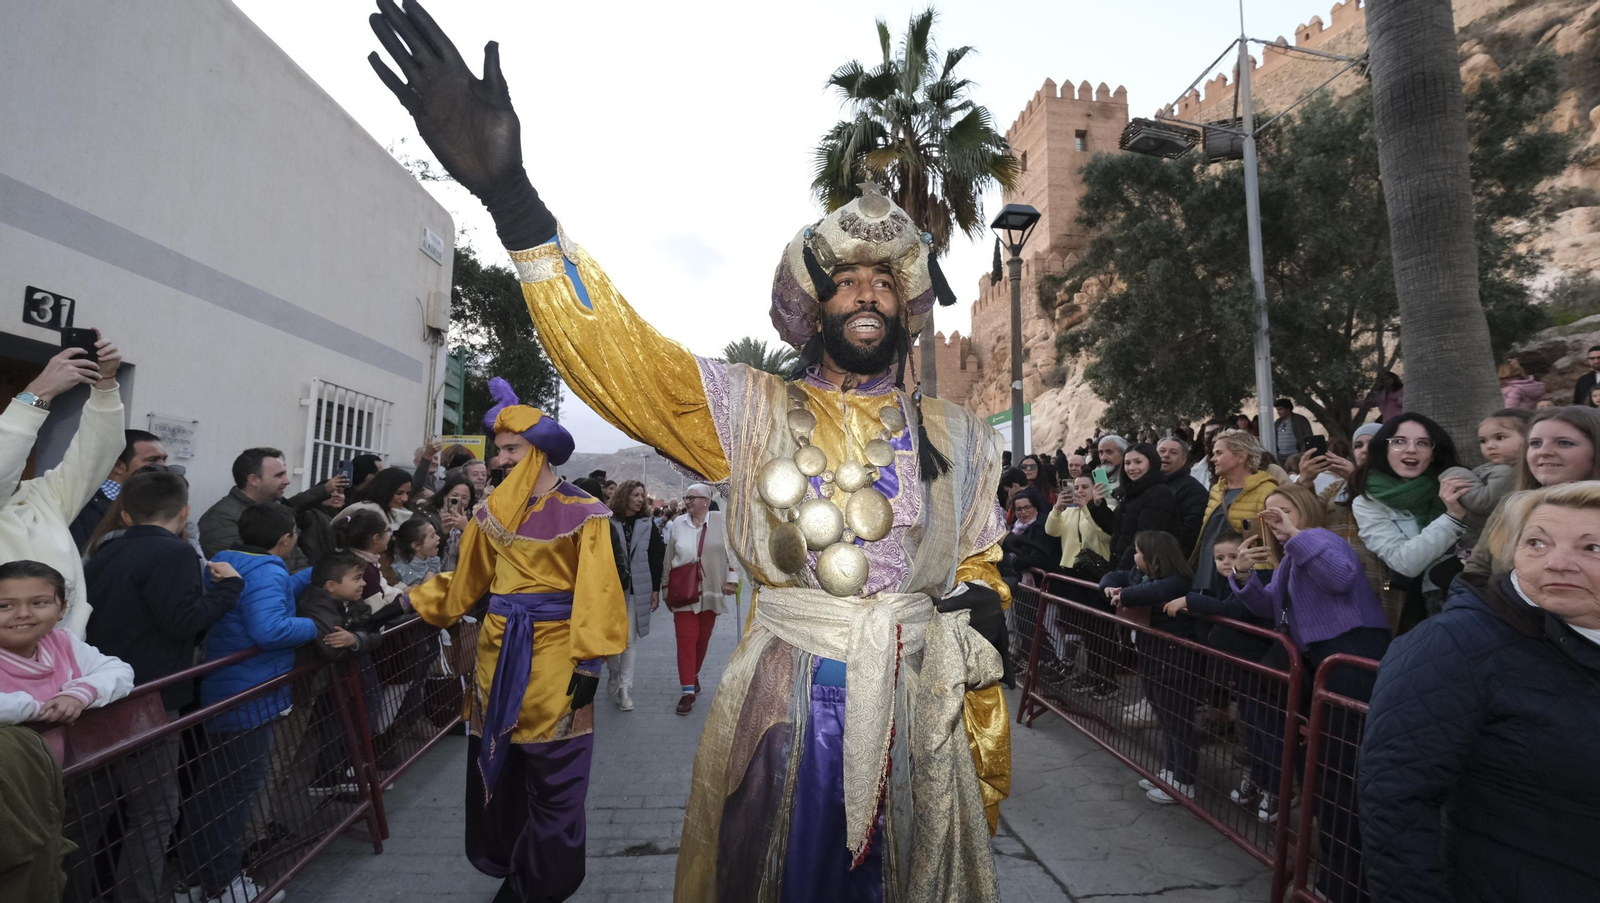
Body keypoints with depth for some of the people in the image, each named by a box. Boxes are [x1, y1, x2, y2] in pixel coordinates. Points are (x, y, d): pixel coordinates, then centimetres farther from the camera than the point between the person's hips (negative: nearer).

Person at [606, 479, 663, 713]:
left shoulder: (647, 525, 3)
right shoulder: (608, 523, -4)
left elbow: (656, 560, 3)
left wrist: (655, 590, 0)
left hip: (637, 590, 1)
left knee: (630, 640, 2)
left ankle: (625, 689, 9)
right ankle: (614, 675, 32)